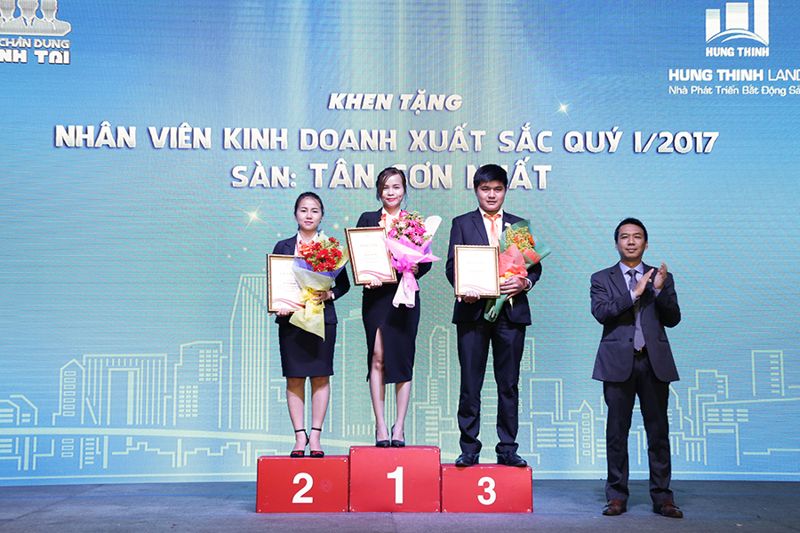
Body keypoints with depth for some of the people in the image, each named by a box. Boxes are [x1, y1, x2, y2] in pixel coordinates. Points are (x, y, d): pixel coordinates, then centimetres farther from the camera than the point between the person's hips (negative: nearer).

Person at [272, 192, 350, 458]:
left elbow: (344, 283, 7)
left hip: (323, 318, 0)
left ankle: (315, 436, 8)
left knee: (320, 376, 1)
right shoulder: (283, 246, 8)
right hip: (291, 319, 1)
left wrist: (329, 294, -12)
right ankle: (300, 436, 9)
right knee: (294, 378, 1)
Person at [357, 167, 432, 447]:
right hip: (376, 295, -1)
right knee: (378, 357, -8)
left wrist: (416, 268, -15)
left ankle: (399, 427, 7)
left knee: (404, 359, 1)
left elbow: (427, 260, 6)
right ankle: (380, 426, -2)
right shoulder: (367, 219, 10)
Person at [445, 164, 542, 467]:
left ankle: (507, 449, 12)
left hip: (511, 312, 2)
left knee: (509, 384, 5)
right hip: (473, 310, -1)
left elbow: (535, 266, 10)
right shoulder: (462, 224, 10)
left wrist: (525, 282, -11)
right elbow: (452, 266, 1)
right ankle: (469, 449, 9)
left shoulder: (520, 225, 15)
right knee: (470, 384, 1)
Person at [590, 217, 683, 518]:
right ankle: (617, 496, 10)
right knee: (617, 431, 2)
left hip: (654, 362, 1)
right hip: (619, 363, -1)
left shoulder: (661, 278, 13)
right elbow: (600, 312, -8)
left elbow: (673, 319, 5)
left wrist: (660, 289, -10)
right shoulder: (602, 278, 9)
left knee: (658, 430, 2)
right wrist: (634, 293, -13)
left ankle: (662, 496, 10)